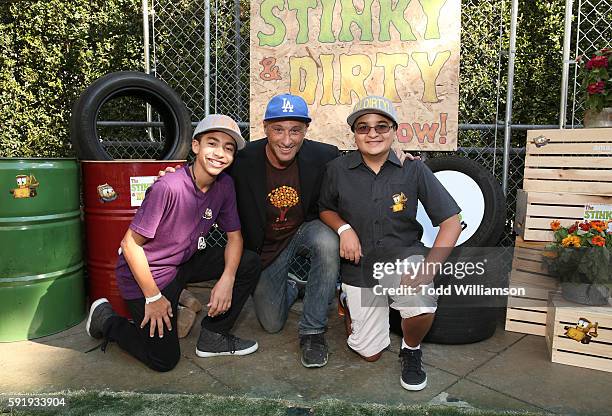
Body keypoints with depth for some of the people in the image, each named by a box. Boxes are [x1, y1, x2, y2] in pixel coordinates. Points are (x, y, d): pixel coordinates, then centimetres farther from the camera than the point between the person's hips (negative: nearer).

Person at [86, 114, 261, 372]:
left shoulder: (224, 185, -9)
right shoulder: (168, 188, -29)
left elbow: (234, 236, 0)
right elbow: (130, 244, -23)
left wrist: (227, 279, -17)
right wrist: (154, 298, -16)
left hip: (185, 262, 7)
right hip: (147, 272, -6)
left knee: (249, 263, -10)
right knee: (164, 360, -3)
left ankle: (214, 336, 5)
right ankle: (105, 319, 20)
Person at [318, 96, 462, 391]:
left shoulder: (413, 170, -11)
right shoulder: (337, 170, -9)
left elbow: (451, 222, -11)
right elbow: (325, 209, 9)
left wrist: (429, 267, -24)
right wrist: (344, 229, -13)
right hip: (360, 266, 1)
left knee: (422, 309, -34)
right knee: (370, 353, 7)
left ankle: (411, 351, 5)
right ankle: (350, 301, 40)